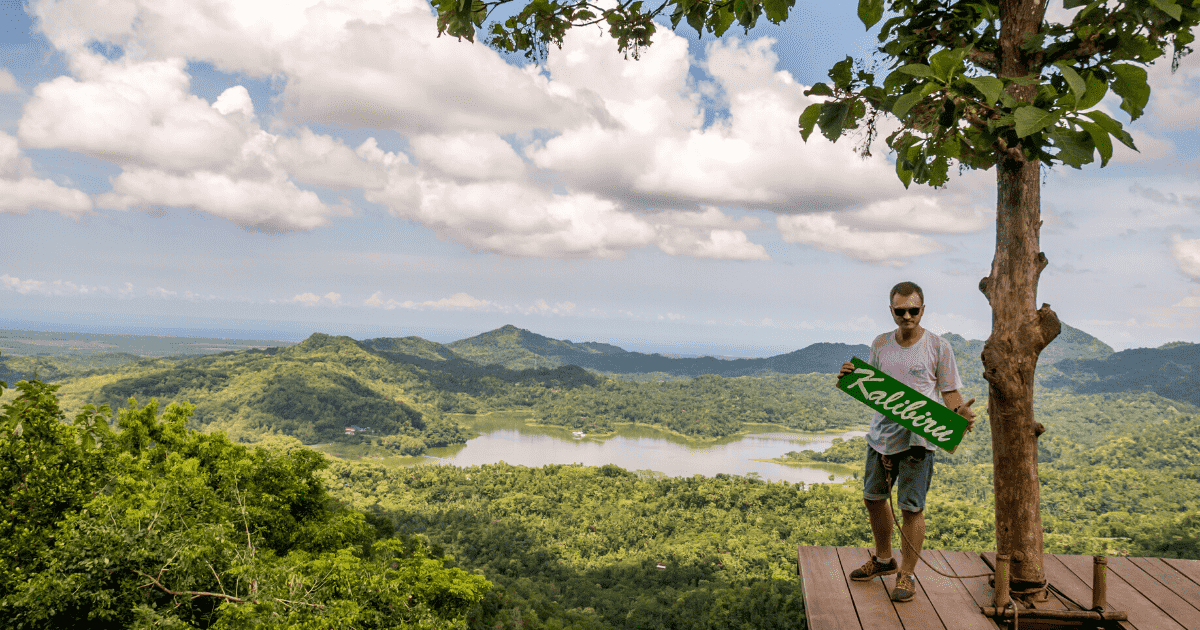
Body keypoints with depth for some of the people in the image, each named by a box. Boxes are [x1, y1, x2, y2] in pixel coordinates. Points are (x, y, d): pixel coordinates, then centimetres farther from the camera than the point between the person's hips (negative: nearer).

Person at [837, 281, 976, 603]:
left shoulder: (938, 346, -6)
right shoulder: (880, 344, 6)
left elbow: (949, 392, -2)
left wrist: (961, 411, -23)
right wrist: (851, 377, -5)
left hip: (917, 440, -5)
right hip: (881, 434, 5)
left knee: (912, 507, -1)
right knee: (873, 498, 17)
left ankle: (906, 574, 15)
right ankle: (883, 559, 38)